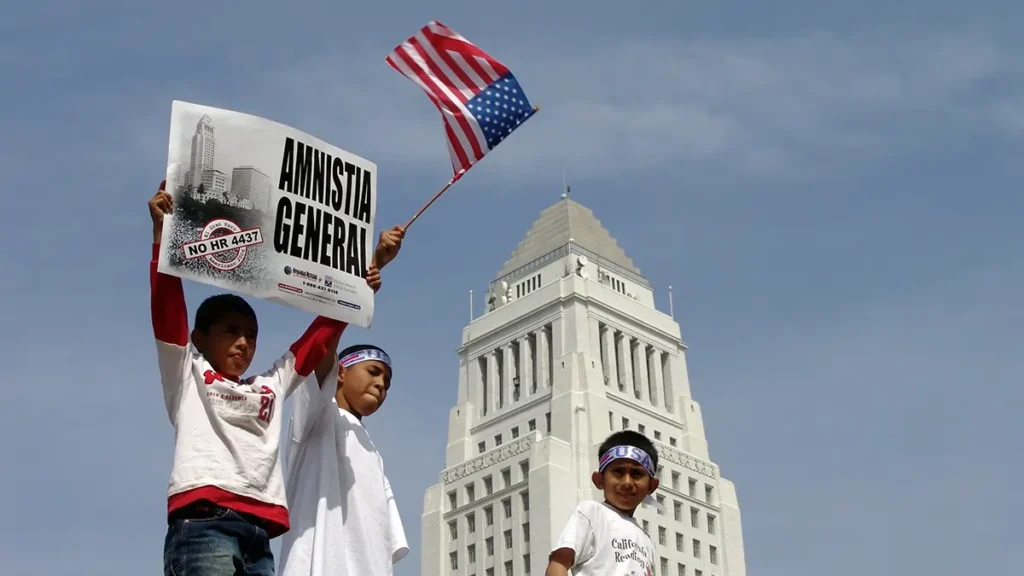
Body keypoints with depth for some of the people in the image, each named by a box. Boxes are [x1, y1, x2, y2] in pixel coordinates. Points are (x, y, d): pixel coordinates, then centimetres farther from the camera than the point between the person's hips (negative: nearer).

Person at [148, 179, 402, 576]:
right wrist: (162, 232, 0)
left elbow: (316, 342, 36)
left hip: (257, 535, 6)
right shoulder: (187, 376, 17)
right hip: (203, 524, -6)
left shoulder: (271, 387, 30)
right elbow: (167, 306, 7)